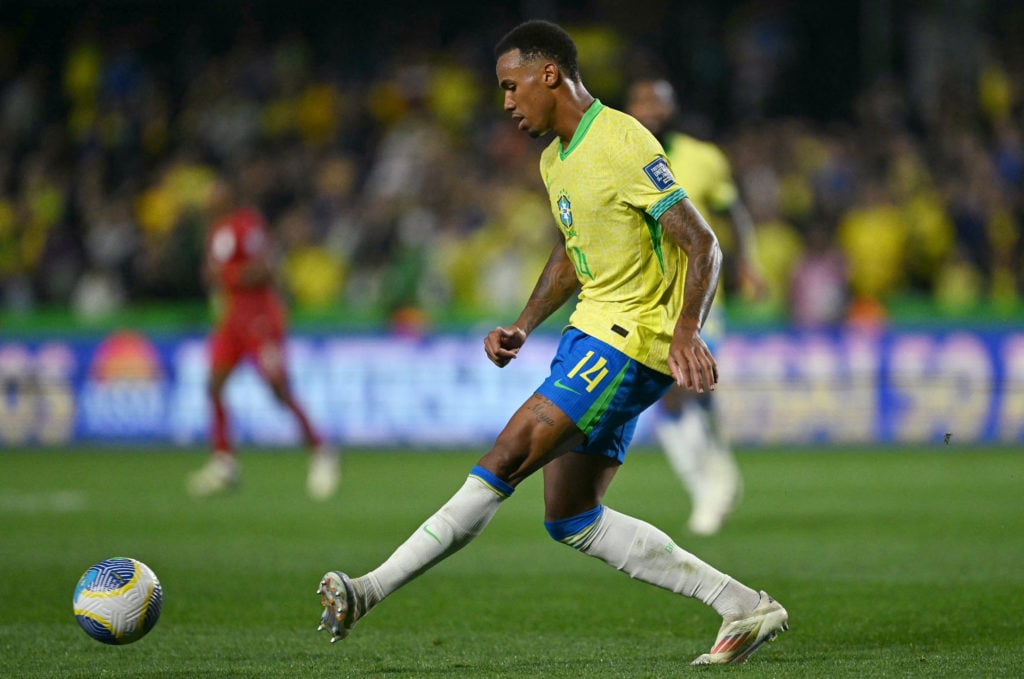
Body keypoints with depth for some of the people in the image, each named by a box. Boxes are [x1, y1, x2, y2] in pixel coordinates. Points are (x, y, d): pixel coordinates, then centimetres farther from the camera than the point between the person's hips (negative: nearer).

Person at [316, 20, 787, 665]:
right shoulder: (556, 159, 14)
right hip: (595, 333, 10)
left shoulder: (623, 143, -15)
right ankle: (744, 606, 8)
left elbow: (702, 245, -19)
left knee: (506, 460, -17)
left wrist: (686, 331, -34)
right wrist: (524, 326, 15)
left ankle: (371, 589, -18)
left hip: (630, 341, -10)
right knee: (571, 520, 7)